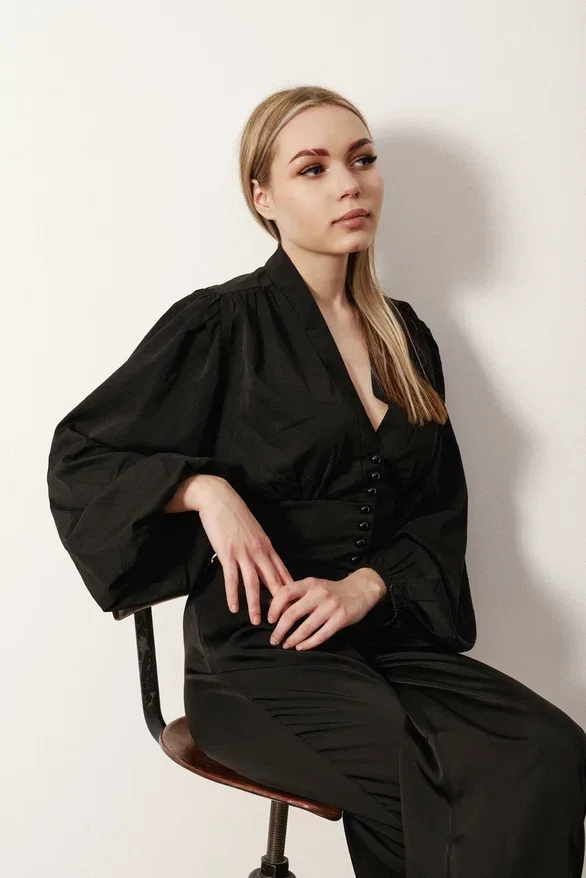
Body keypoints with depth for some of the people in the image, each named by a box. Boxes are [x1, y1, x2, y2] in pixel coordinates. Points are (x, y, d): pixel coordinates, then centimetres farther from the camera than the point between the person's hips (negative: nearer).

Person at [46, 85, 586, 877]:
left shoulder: (405, 337, 14)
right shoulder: (222, 326, -2)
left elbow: (440, 510, 14)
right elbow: (79, 457, 1)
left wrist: (366, 586, -6)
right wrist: (204, 488, -16)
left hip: (389, 635, 5)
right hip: (259, 654, -4)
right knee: (435, 791, -31)